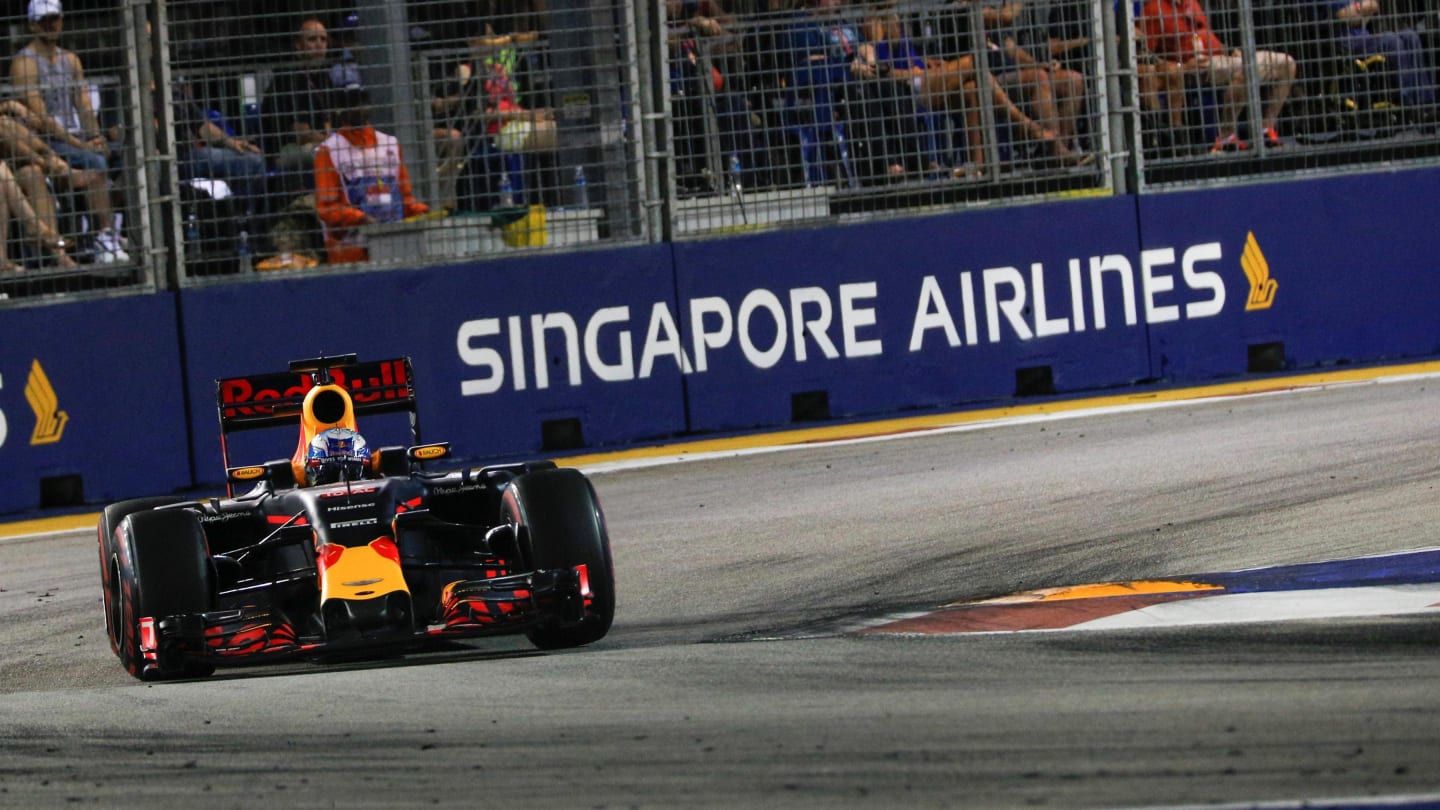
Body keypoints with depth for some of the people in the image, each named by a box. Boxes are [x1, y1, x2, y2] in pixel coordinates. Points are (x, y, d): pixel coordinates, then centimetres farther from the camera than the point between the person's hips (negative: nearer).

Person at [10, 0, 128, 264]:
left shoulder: (70, 60, 17)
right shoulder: (24, 62, -6)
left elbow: (84, 106, 12)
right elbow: (39, 116, -14)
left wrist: (94, 137, -8)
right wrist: (77, 143, -21)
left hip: (75, 136, 7)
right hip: (44, 142, -7)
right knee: (95, 162, -31)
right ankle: (104, 237, -33)